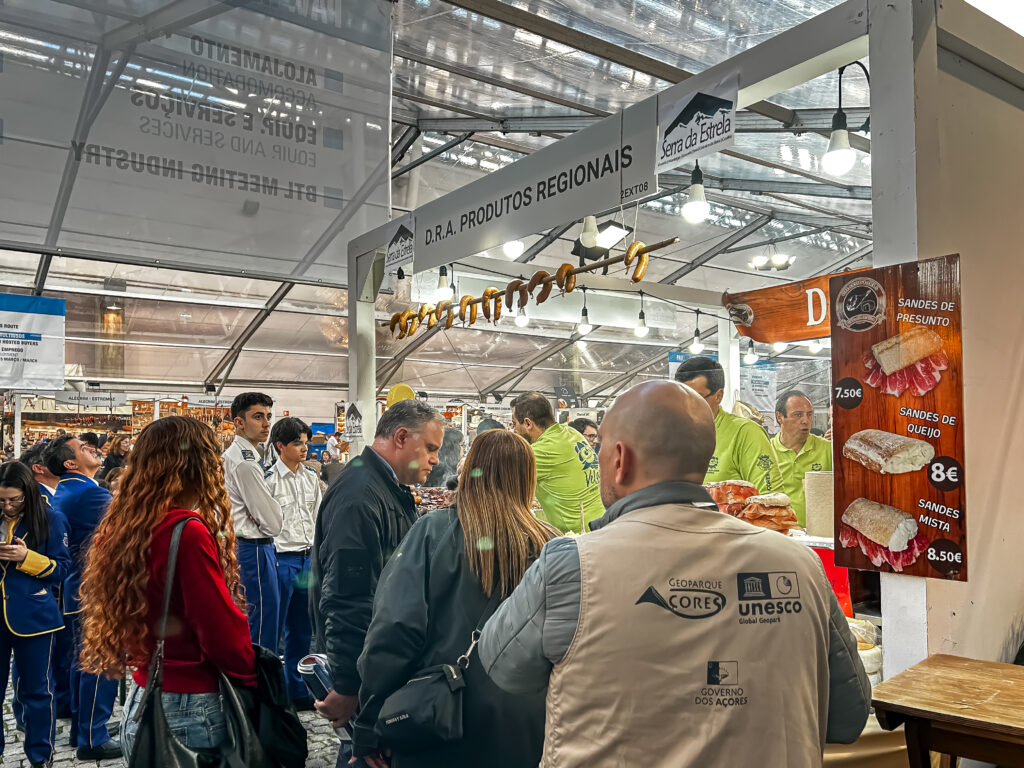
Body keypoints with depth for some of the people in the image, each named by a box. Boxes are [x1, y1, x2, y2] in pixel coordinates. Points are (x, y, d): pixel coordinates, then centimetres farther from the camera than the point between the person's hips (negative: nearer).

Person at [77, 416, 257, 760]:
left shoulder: (122, 526, 1)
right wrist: (252, 677, -1)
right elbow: (224, 631, -17)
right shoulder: (188, 532, -22)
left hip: (141, 702, 8)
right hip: (189, 711, -8)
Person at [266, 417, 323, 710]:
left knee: (302, 630, 14)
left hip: (307, 559, 6)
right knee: (273, 629, 3)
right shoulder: (269, 479, -10)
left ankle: (297, 691, 26)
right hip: (281, 560, -6)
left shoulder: (311, 477, 9)